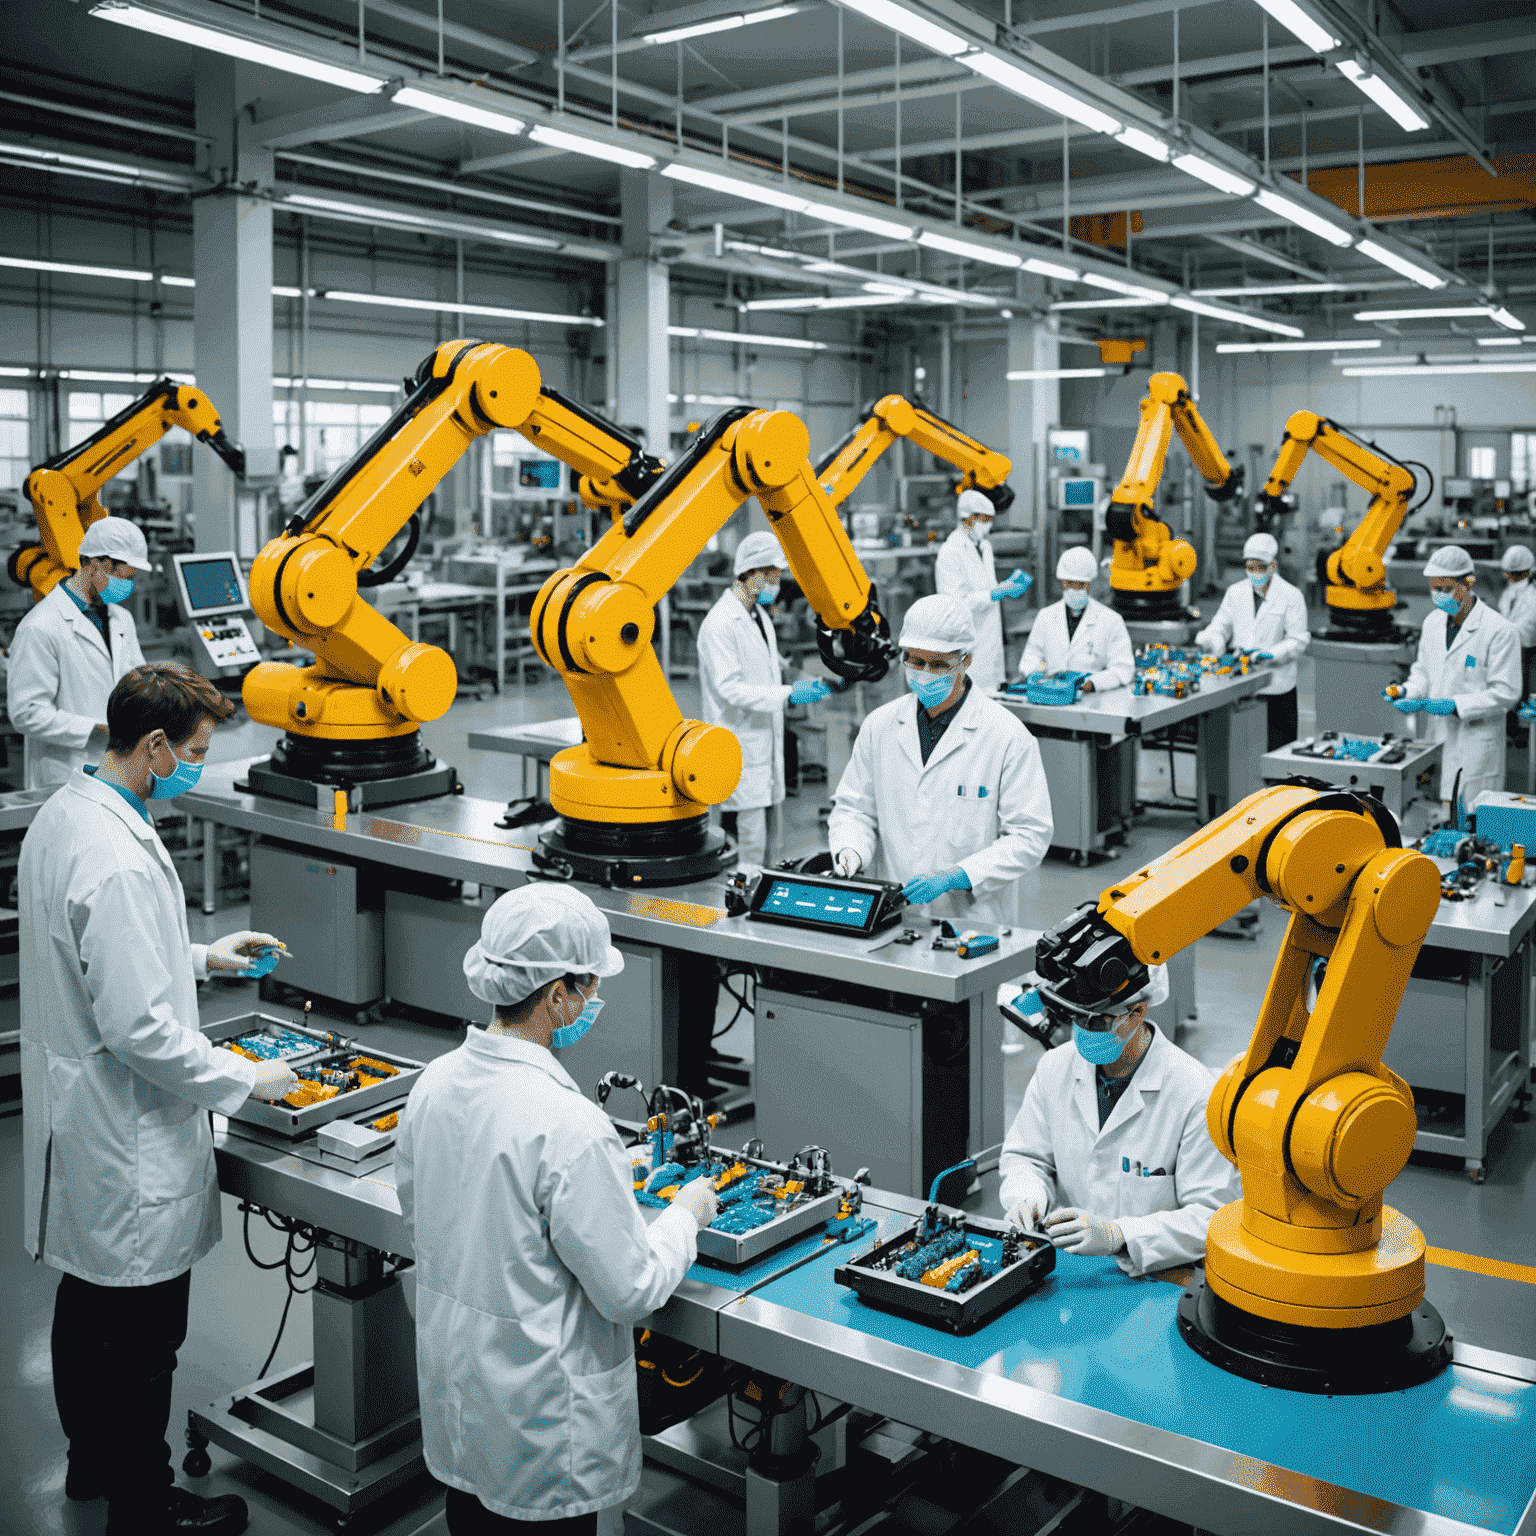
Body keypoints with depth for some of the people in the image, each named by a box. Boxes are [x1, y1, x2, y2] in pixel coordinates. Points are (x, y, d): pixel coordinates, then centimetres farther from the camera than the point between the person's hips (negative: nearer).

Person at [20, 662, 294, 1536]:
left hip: (77, 1116, 11)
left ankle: (93, 1460, 44)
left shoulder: (62, 817, 3)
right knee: (142, 1332, 7)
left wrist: (200, 956, 14)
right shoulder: (119, 860, -29)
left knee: (89, 1300, 25)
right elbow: (138, 1027, -29)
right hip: (129, 1135, -10)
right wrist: (245, 1081, -18)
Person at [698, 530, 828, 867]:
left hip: (764, 746, 9)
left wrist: (804, 685, 9)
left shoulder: (760, 615, 17)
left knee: (760, 843, 12)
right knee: (749, 843, -9)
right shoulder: (720, 623, -14)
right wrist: (788, 694, -23)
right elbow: (729, 688, -21)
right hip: (739, 752, -9)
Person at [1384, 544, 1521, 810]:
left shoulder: (1500, 631, -12)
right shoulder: (1433, 622, 9)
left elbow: (1506, 693, -12)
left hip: (1476, 744, -6)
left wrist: (1454, 705, -20)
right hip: (1438, 736, 6)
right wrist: (1407, 691, -1)